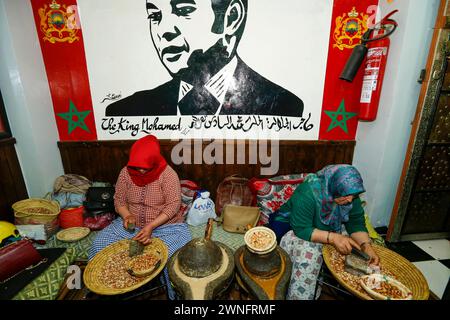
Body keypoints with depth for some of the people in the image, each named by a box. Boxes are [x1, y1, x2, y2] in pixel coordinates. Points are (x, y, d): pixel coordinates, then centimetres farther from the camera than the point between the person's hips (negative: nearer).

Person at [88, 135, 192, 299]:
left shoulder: (167, 174, -18)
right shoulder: (126, 172, -6)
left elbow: (173, 206, -20)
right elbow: (119, 200, 3)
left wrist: (151, 226, -29)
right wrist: (127, 216, -17)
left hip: (166, 225, -4)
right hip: (132, 224, 4)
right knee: (99, 244, -10)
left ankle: (177, 294, -1)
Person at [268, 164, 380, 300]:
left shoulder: (350, 195, -14)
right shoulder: (307, 194, -34)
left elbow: (357, 223, -9)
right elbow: (302, 230, -33)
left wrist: (366, 245, -26)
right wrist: (333, 237, -42)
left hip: (328, 228, 6)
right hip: (293, 228, -6)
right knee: (309, 253, -31)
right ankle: (299, 296, -9)